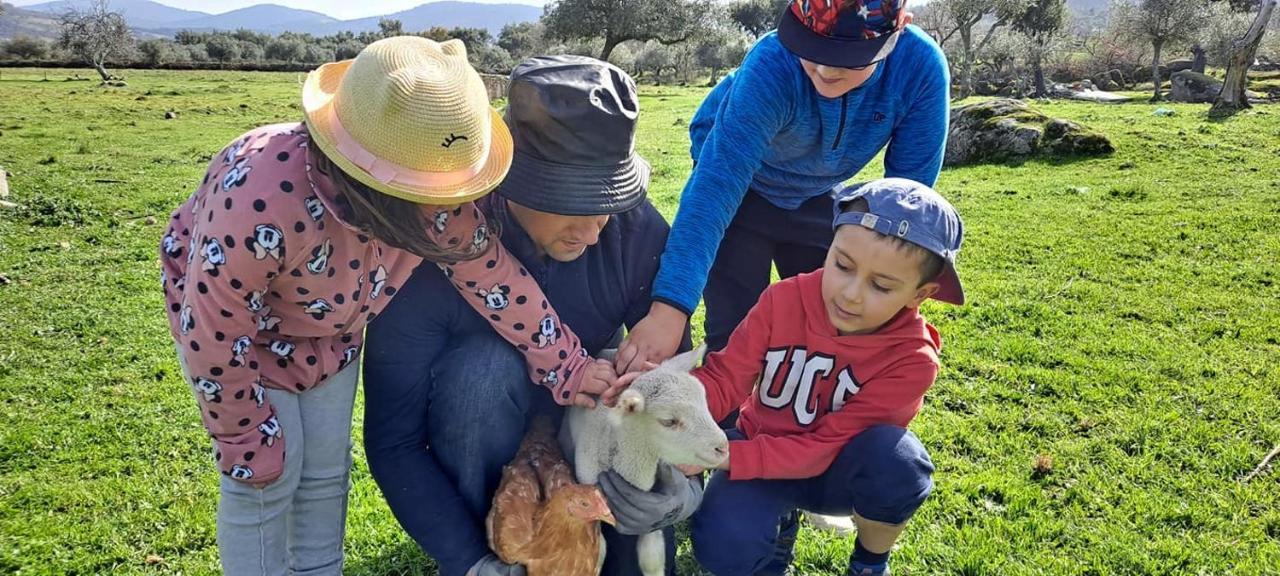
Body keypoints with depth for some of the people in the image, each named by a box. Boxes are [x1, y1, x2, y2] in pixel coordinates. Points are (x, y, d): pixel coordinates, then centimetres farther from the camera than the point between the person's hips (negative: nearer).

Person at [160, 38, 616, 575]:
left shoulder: (432, 194, -28)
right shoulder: (264, 205, -45)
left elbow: (491, 270, -14)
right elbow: (214, 335, -31)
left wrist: (567, 366, -11)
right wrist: (247, 438, -18)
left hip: (329, 322, 5)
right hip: (228, 313, -4)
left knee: (327, 466, 8)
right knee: (268, 473, -4)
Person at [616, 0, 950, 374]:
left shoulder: (922, 67, -29)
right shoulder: (770, 66, -37)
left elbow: (909, 191, -18)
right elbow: (717, 183, -45)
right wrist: (669, 309, -52)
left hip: (817, 197, 4)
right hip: (744, 189, -3)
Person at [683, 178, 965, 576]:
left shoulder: (910, 360, -24)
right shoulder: (784, 301, -18)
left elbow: (825, 448, -25)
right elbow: (724, 380, -15)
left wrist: (724, 457, -36)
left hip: (839, 470, -1)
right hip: (762, 451, 1)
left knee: (895, 458, -35)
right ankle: (779, 519, 11)